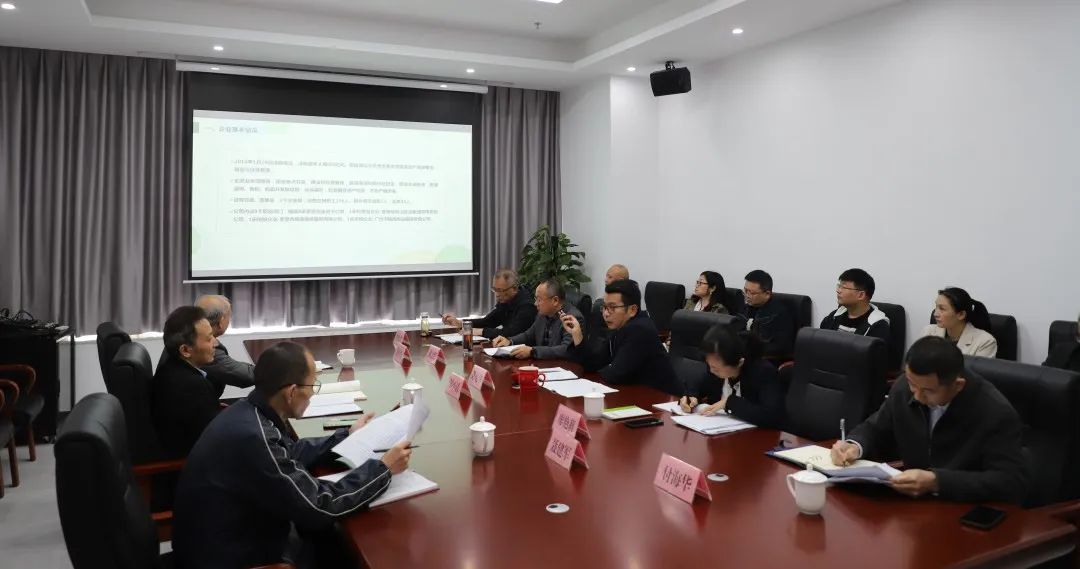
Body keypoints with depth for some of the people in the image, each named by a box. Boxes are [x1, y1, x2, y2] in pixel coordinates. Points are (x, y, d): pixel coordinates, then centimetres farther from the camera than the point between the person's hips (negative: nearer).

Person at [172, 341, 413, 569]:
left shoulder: (249, 412, -5)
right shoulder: (254, 438, -32)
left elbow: (291, 455, 15)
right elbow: (320, 507, -25)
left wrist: (347, 436, 20)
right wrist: (383, 467, -15)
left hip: (240, 538, 8)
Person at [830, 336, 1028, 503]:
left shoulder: (996, 413, -17)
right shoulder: (904, 388, -5)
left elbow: (1013, 482, -21)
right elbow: (876, 430, 10)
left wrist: (936, 482, -29)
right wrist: (854, 446, -12)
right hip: (911, 501, 5)